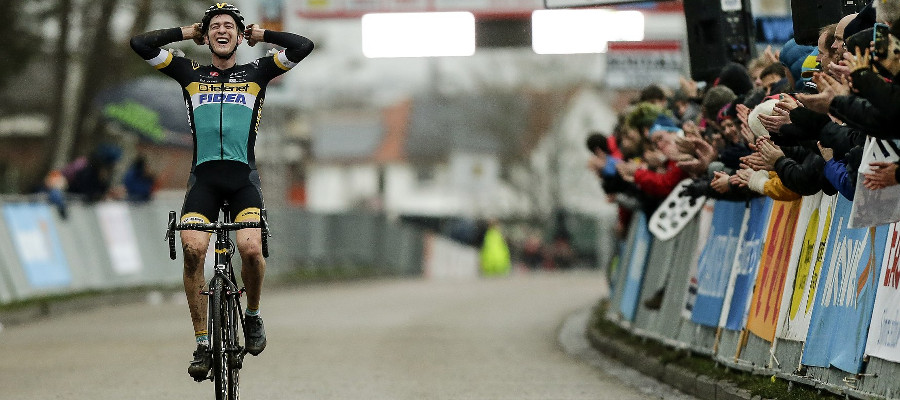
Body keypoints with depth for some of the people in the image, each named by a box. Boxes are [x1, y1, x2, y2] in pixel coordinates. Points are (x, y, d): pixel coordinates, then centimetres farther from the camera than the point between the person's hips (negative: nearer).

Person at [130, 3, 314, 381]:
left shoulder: (255, 73, 12)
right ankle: (203, 343, -13)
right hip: (204, 176, 1)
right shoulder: (191, 74, 13)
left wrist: (262, 34, 12)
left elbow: (303, 47, 1)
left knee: (251, 248, -24)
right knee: (192, 248, -23)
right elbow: (140, 44, 6)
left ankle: (253, 315, 6)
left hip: (243, 177, -1)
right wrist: (185, 33, 15)